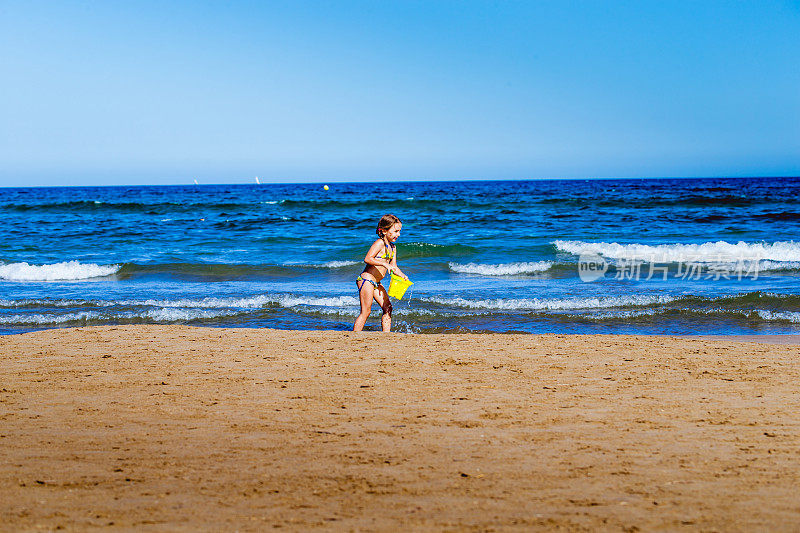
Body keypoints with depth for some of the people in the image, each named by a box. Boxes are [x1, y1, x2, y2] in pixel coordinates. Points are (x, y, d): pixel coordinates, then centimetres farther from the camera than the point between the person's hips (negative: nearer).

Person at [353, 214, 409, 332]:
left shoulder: (393, 247, 13)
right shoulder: (380, 243, -14)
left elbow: (393, 266, 17)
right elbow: (368, 259, -24)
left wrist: (403, 276, 1)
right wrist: (384, 264, -31)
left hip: (376, 283, 9)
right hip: (366, 280, -9)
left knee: (387, 308, 9)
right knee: (365, 312, -9)